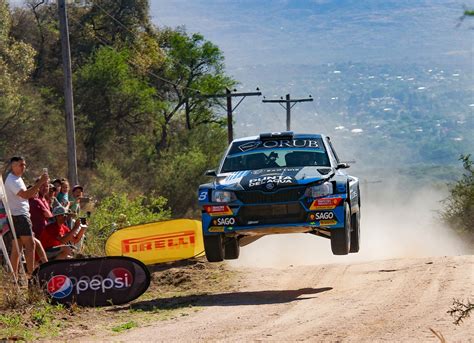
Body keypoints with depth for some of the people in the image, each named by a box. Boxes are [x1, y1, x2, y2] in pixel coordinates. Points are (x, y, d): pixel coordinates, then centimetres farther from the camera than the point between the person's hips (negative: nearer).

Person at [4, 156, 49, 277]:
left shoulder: (18, 179, 20)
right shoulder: (12, 180, -14)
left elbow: (29, 195, 23)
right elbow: (25, 195, -27)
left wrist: (39, 184, 10)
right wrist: (40, 182, -27)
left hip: (22, 215, 10)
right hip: (19, 216, -10)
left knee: (17, 246, 8)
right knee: (30, 244, -13)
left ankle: (14, 276, 8)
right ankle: (31, 273, -17)